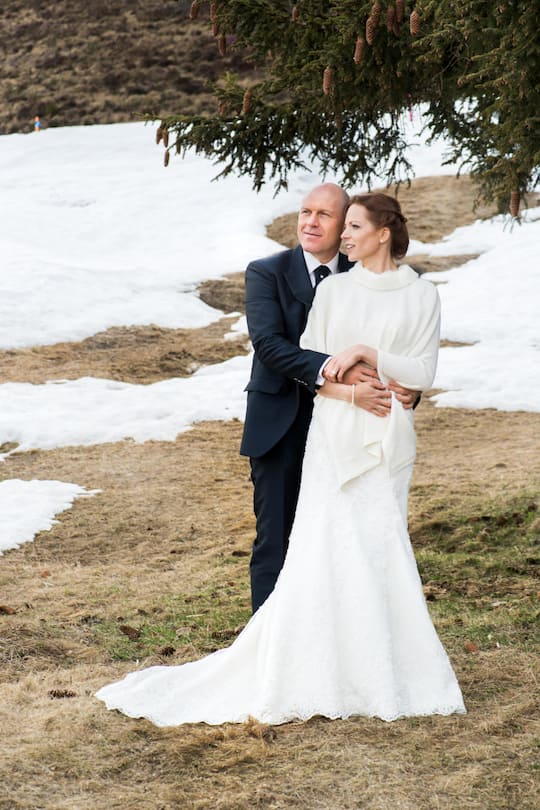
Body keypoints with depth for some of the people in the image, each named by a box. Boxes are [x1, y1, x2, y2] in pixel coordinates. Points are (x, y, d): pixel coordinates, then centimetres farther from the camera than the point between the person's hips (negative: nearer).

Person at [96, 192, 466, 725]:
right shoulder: (333, 289, 5)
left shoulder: (422, 296, 3)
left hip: (388, 440, 0)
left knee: (376, 548, 2)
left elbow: (422, 373, -3)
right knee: (325, 547, -7)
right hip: (335, 436, 0)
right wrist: (354, 393, -14)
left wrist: (366, 352, -14)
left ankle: (373, 666, 14)